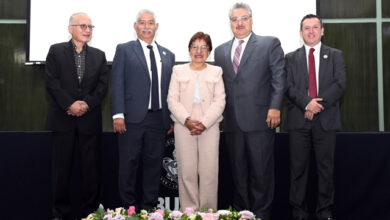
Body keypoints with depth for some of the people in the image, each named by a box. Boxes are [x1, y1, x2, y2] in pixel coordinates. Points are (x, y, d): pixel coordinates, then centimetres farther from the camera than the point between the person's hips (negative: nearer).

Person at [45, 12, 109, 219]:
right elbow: (51, 81, -4)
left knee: (91, 167, 3)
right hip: (63, 118, -2)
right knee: (61, 167, 4)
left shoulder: (99, 55, 13)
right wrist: (69, 104, -14)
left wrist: (87, 103, -11)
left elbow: (103, 85, 4)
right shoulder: (56, 51, 6)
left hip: (90, 119, 2)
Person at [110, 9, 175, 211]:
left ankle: (149, 207, 19)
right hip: (132, 118, -3)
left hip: (159, 119, 3)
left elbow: (171, 89, 13)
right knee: (129, 164, 3)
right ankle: (130, 207, 14)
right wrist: (118, 115, -11)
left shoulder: (168, 55, 16)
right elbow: (117, 84, -2)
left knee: (154, 164, 8)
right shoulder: (124, 50, 5)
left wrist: (172, 119, 6)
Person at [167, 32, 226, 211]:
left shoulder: (216, 72, 13)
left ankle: (208, 211, 5)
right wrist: (187, 120, -10)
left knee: (209, 170, -4)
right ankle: (189, 210, 7)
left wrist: (204, 123, -10)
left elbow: (219, 101, 4)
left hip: (209, 126, 0)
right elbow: (172, 100, 5)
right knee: (187, 170, -2)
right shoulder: (178, 70, 15)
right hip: (184, 125, 0)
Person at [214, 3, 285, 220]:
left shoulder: (270, 44, 5)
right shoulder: (221, 51, 17)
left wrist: (275, 107, -11)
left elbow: (279, 78, -1)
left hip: (260, 119, -4)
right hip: (233, 121, 4)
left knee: (261, 171, 0)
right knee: (238, 171, 10)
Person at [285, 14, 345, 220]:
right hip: (299, 120, 0)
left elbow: (339, 84, 0)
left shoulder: (335, 55, 12)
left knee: (326, 168, 4)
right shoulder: (291, 58, 13)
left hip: (326, 120, 0)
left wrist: (318, 104, -12)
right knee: (298, 169, 2)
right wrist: (307, 102, -15)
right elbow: (288, 87, 1)